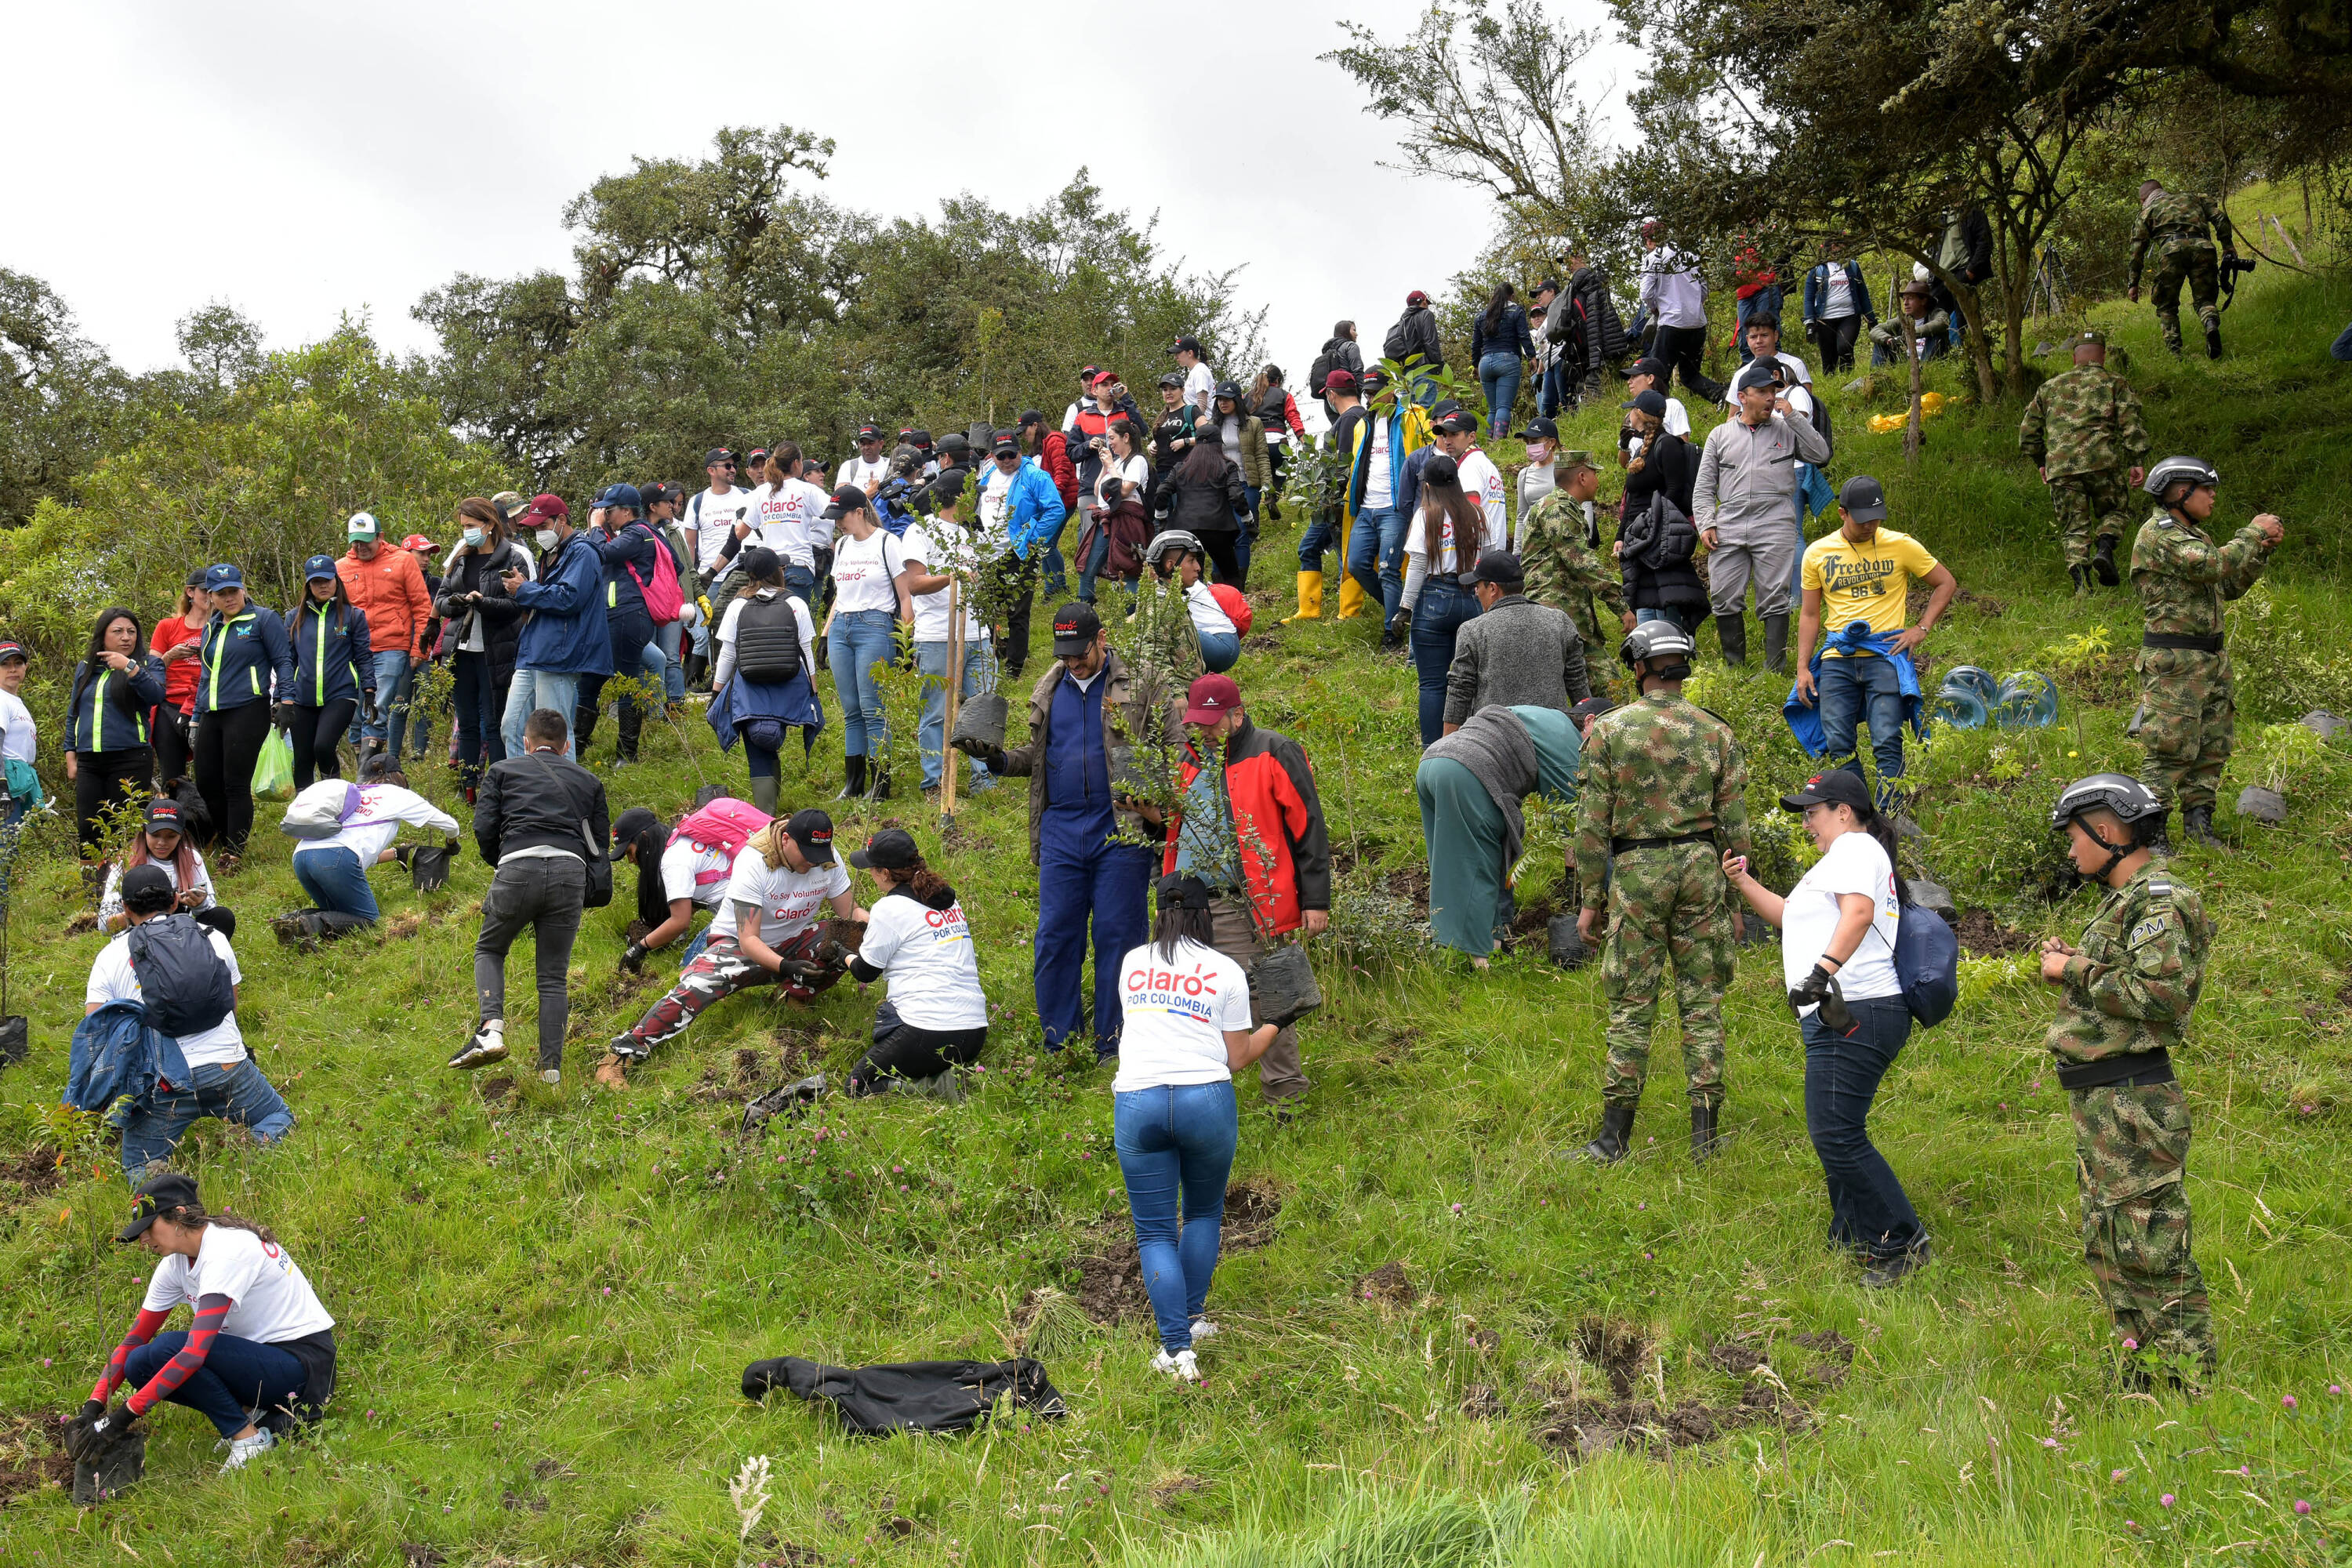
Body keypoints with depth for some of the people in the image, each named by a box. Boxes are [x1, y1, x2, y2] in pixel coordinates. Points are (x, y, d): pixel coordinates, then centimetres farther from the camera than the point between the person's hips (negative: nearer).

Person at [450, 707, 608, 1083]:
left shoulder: (502, 771, 21)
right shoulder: (589, 781, 27)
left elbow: (484, 830, 9)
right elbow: (601, 844, 20)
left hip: (518, 867, -1)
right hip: (571, 872, 2)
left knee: (489, 949, 20)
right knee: (554, 975, 11)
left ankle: (491, 1030, -4)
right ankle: (551, 1068, 4)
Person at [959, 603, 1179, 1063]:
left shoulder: (1141, 685, 0)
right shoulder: (1048, 691, 15)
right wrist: (996, 758, 4)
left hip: (1121, 833, -4)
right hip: (1061, 832, 4)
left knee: (1117, 938, 1)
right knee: (1054, 939, 3)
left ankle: (1113, 1052, 11)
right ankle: (1060, 1047, 14)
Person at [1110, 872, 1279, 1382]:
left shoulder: (1133, 963, 14)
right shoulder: (1226, 971, 6)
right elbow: (1238, 1057, 9)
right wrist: (1275, 1025, 27)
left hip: (1136, 1100, 1)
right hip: (1206, 1098, -1)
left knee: (1155, 1232, 7)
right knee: (1204, 1213, 24)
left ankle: (1177, 1349, -3)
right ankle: (1193, 1319, 23)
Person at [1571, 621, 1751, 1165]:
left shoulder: (1608, 730, -4)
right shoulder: (1718, 733, 3)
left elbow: (1592, 824, -5)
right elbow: (1734, 828, 3)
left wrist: (1591, 901, 1)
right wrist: (1732, 894, 12)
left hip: (1636, 873, -2)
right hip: (1700, 866, 2)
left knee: (1631, 1006, 4)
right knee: (1701, 1003, 8)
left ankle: (1615, 1137, 6)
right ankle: (1704, 1136, 10)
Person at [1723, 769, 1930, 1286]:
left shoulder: (1855, 847, -5)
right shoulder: (1848, 853, 29)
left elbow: (1859, 911, -25)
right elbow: (1793, 918, 36)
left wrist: (1823, 970, -38)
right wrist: (1744, 883, 24)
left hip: (1852, 1014, -12)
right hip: (1844, 1014, 12)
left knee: (1835, 1136, -14)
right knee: (1834, 1132, 18)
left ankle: (1902, 1243, -10)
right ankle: (1853, 1236, 28)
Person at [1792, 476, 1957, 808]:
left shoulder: (1901, 546, 4)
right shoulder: (1817, 553, 10)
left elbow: (1946, 584, 14)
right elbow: (1810, 615, 15)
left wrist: (1922, 629, 2)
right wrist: (1802, 669, 7)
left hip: (1885, 655, -2)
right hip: (1837, 658, 2)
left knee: (1887, 742, -13)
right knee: (1838, 744, -6)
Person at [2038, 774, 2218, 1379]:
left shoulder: (2158, 899, -15)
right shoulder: (2125, 898, 16)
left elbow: (2164, 992, -27)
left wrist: (2076, 971, -18)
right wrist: (2073, 961, 7)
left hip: (2132, 1102, -11)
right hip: (2102, 1102, 11)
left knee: (2151, 1250, -7)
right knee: (2109, 1246, 18)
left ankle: (2188, 1390, 0)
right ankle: (2146, 1373, 29)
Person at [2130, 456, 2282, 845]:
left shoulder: (2193, 533, 18)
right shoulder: (2159, 533, -13)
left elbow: (2230, 586, 21)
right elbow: (2213, 566, -26)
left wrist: (2262, 550, 9)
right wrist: (2253, 532, -14)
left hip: (2211, 658, 9)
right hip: (2174, 663, -9)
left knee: (2212, 746, 11)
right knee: (2171, 749, -9)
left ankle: (2198, 825, 19)